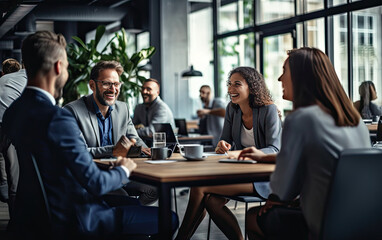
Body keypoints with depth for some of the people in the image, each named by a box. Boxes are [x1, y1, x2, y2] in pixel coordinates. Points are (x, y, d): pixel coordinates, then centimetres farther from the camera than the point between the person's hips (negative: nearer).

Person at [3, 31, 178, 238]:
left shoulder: (11, 113, 2)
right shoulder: (57, 118, -26)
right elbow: (95, 183, -23)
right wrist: (123, 170, -2)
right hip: (71, 220, -10)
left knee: (133, 203, 27)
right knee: (168, 219, -1)